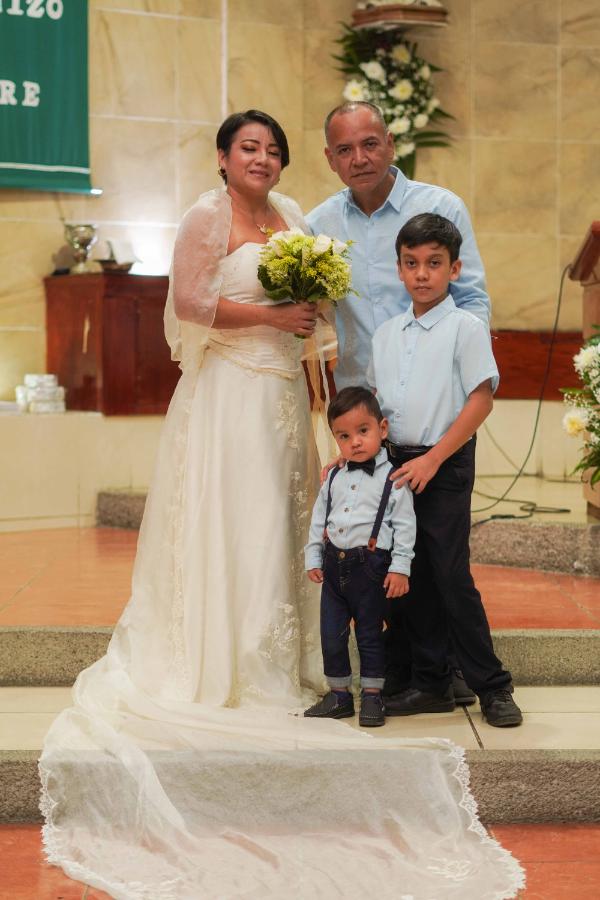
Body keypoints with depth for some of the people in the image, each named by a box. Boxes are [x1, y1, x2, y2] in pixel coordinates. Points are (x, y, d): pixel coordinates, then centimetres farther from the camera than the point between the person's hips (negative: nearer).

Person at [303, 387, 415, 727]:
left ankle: (372, 696, 17)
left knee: (371, 635, 5)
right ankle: (339, 694, 22)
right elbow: (319, 519, 16)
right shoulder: (335, 478, 8)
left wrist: (400, 567, -14)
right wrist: (313, 558, 11)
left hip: (370, 567, -5)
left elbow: (405, 525, -8)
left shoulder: (393, 479, -7)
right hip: (334, 565, 5)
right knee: (331, 634, 9)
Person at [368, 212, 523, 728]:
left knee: (451, 576, -6)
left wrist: (432, 459, -15)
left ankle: (492, 686, 6)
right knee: (415, 578, 8)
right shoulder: (387, 335, 11)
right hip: (398, 465, 6)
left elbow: (481, 400, -11)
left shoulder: (466, 328, -6)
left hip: (445, 467, -6)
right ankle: (432, 684, 18)